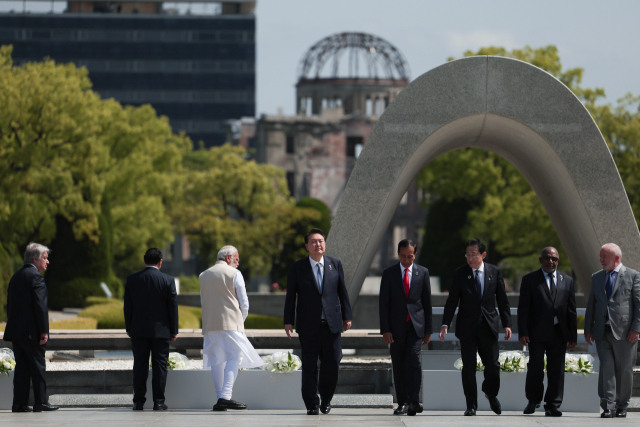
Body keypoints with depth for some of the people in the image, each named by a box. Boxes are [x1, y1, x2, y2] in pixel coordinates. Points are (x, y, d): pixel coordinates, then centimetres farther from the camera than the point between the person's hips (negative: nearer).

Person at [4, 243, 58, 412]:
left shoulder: (16, 277, 15)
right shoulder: (35, 276, -11)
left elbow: (10, 305, 16)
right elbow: (40, 305, -17)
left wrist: (13, 326, 17)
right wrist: (44, 331, -16)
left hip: (15, 330, 8)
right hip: (30, 331, -8)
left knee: (22, 366, 8)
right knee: (38, 365, -1)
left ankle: (19, 403, 5)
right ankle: (41, 402, 0)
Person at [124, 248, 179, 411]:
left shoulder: (132, 280, 0)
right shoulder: (168, 280, -6)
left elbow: (127, 306, 4)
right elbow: (173, 307, -2)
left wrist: (129, 328, 13)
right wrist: (174, 330, 5)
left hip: (138, 331, 2)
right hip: (161, 330, -2)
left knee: (140, 367, 5)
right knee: (159, 366, 3)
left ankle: (138, 401, 5)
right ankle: (158, 401, 1)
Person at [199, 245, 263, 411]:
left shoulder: (203, 276, 14)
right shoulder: (234, 274, -1)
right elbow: (244, 303, -1)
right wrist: (241, 321, 14)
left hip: (209, 324, 5)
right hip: (230, 323, -5)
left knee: (216, 361, 9)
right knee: (234, 358, -6)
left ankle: (220, 399, 8)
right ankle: (225, 396, -20)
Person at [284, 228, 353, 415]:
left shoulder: (335, 264, 8)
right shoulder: (298, 268, 2)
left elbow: (342, 292, 11)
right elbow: (290, 296, 4)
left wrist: (347, 317, 9)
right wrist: (288, 321, -1)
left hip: (331, 323, 2)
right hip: (308, 326, -1)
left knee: (332, 363, 1)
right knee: (309, 366, 0)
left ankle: (326, 399, 20)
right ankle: (311, 404, 6)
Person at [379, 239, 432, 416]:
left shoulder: (422, 272, 6)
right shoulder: (389, 273, 3)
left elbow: (427, 302, 8)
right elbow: (383, 303, 1)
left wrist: (428, 330, 6)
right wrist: (385, 329, -7)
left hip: (416, 325, -1)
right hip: (396, 326, 1)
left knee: (413, 360, -16)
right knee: (398, 366, 4)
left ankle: (413, 402, -21)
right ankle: (402, 403, 12)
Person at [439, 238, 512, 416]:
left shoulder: (495, 272, 4)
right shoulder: (460, 274, 1)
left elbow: (503, 301, 7)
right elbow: (452, 301, 1)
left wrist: (507, 324, 0)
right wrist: (445, 324, -9)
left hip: (488, 327, 0)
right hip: (467, 327, 0)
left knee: (493, 365, -3)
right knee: (468, 368, -1)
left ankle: (491, 393, 27)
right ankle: (471, 406, 9)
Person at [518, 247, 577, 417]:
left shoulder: (567, 281, 13)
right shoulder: (530, 280, 4)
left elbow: (571, 310, 12)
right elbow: (523, 308, 0)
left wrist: (573, 336, 6)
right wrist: (523, 332, -10)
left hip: (559, 333, 2)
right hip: (537, 334, -2)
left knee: (557, 370, 0)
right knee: (535, 368, -5)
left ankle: (553, 406, 5)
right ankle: (533, 401, 15)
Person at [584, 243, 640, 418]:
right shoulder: (596, 278, 16)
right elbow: (591, 304, 18)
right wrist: (588, 329, 9)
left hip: (624, 332, -3)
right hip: (602, 332, 3)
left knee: (624, 371, 3)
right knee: (606, 369, -6)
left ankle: (622, 406, 14)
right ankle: (608, 407, -9)